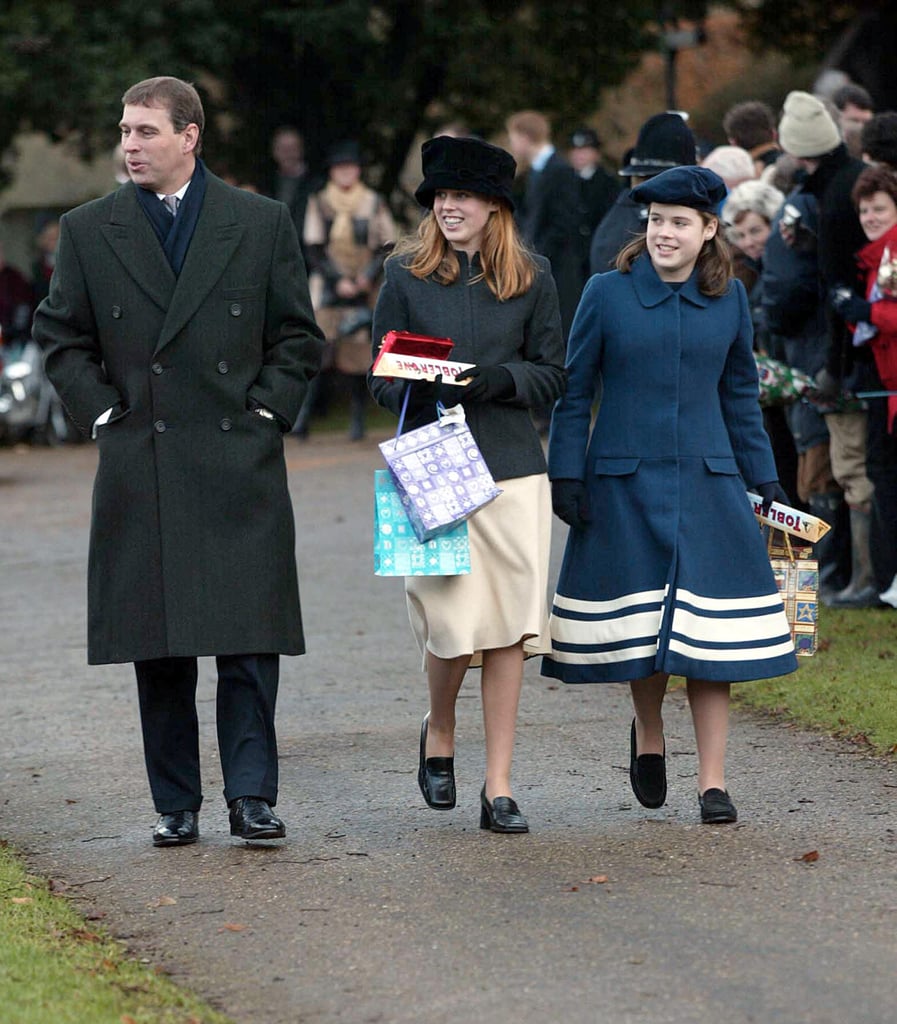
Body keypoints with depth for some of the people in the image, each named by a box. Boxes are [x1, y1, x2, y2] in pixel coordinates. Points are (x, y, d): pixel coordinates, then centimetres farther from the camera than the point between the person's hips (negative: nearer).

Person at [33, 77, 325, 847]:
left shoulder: (262, 224, 4)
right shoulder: (89, 231, 6)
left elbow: (299, 337, 9)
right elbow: (61, 338, 12)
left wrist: (264, 412, -1)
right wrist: (102, 414, 1)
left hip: (239, 466, -1)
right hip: (139, 470, 1)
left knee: (248, 639, -6)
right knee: (157, 650, 4)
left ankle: (251, 796, -2)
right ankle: (177, 805, 11)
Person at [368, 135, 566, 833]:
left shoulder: (532, 277, 6)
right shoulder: (406, 275, 4)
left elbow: (553, 376, 8)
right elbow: (383, 376, 7)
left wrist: (497, 378, -11)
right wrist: (426, 390, -14)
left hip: (513, 467, 1)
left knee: (509, 628, -2)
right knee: (454, 623, -9)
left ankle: (499, 789, 5)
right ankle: (439, 736, 23)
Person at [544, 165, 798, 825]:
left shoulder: (729, 300, 6)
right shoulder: (608, 294, -1)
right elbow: (575, 392, 3)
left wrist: (765, 480, 14)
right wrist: (566, 475, -3)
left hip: (707, 483, 1)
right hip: (625, 483, -1)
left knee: (709, 624, -5)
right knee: (641, 618, 5)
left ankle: (713, 780, -1)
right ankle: (649, 735, 33)